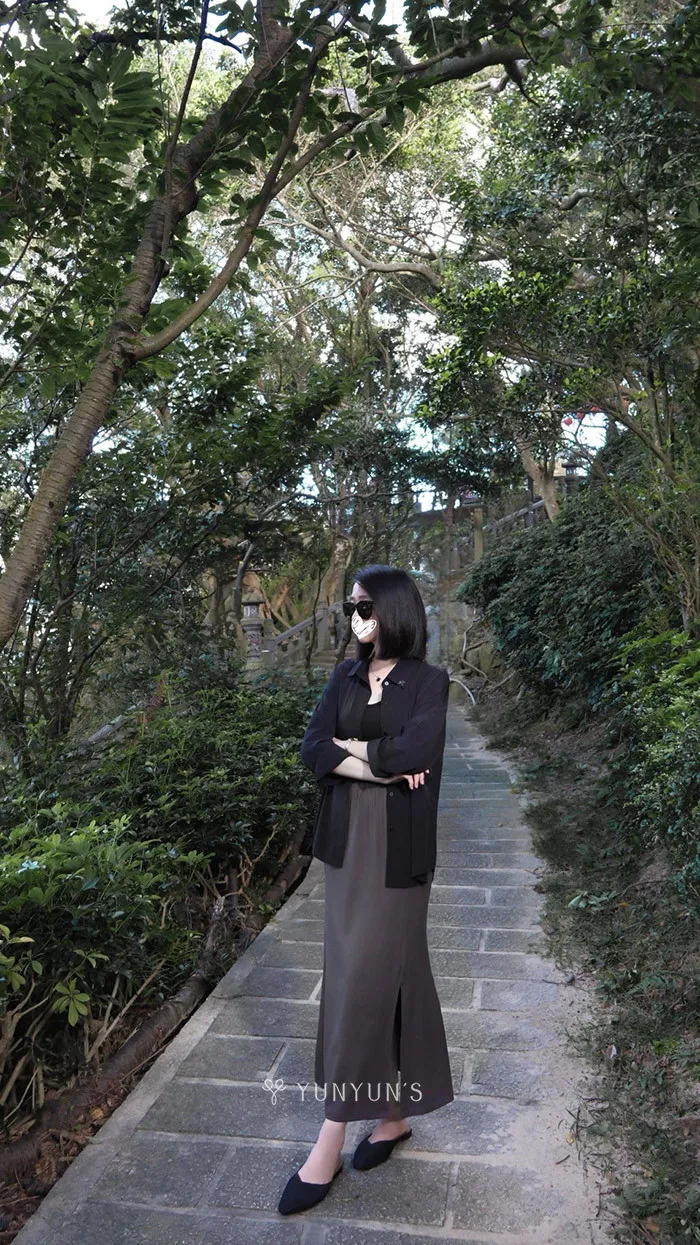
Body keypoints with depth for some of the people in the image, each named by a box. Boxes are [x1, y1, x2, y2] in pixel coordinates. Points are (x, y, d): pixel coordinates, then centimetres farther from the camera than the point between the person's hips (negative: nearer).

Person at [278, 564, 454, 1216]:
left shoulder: (429, 681, -8)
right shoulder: (346, 675, 6)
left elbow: (414, 751, -24)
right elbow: (312, 749, -5)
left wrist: (353, 748, -9)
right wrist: (383, 766, -15)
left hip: (395, 845, -5)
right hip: (346, 837, 5)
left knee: (364, 979, 0)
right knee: (390, 971, 16)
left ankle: (330, 1140, 13)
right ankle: (393, 1112, 33)